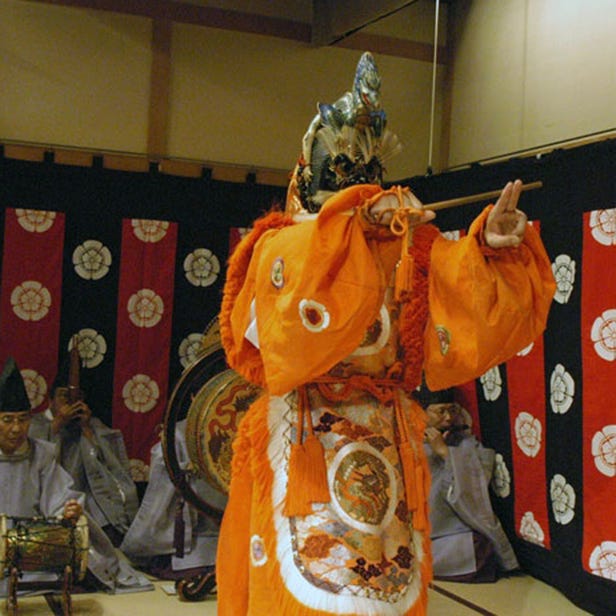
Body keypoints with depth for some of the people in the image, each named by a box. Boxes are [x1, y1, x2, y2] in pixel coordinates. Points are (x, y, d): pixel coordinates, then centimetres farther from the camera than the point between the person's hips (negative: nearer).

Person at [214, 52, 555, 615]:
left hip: (387, 447, 2)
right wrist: (358, 220, -25)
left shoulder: (411, 247, 6)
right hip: (301, 447, -2)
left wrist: (488, 248, -22)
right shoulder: (284, 244, 2)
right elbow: (292, 315, -22)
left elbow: (463, 322, -6)